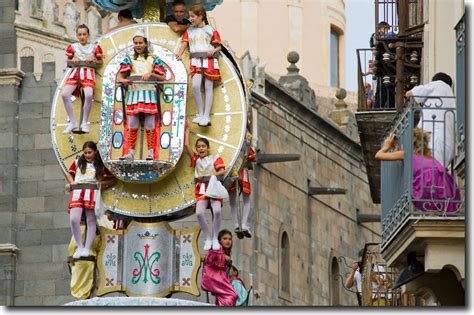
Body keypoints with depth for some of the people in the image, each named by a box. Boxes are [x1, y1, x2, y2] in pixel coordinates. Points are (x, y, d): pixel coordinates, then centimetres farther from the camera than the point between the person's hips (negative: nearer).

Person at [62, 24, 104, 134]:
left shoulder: (94, 47, 9)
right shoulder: (73, 47, 13)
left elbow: (100, 62, 13)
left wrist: (93, 60, -7)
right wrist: (73, 60, -4)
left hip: (88, 73, -2)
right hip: (75, 72, 2)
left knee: (88, 94, -32)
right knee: (65, 94, -23)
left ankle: (84, 122, -14)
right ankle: (72, 122, -10)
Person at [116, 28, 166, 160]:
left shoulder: (153, 59, 9)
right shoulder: (129, 59, 13)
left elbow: (163, 77, 5)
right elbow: (120, 75, 4)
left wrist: (151, 74, -12)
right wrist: (122, 80, -19)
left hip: (149, 96, -1)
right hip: (133, 95, 1)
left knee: (150, 126, -3)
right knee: (132, 126, -1)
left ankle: (151, 153, 0)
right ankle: (130, 153, 2)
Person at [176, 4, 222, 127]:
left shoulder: (210, 30, 4)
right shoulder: (189, 31, 13)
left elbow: (219, 47, 6)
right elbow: (184, 44, 2)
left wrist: (213, 51, -16)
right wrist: (179, 54, -16)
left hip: (209, 60, -2)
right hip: (196, 61, 2)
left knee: (208, 87, -2)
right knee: (195, 85, -15)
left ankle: (206, 116, -1)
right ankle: (200, 114, -4)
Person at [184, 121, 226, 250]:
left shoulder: (215, 158, 8)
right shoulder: (196, 159, 17)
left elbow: (222, 171, -8)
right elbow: (186, 145, 10)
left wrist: (207, 176, -16)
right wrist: (187, 130, 16)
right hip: (201, 190, 2)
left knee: (217, 211, -28)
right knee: (199, 213, -23)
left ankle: (215, 238, -11)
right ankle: (207, 238, -7)